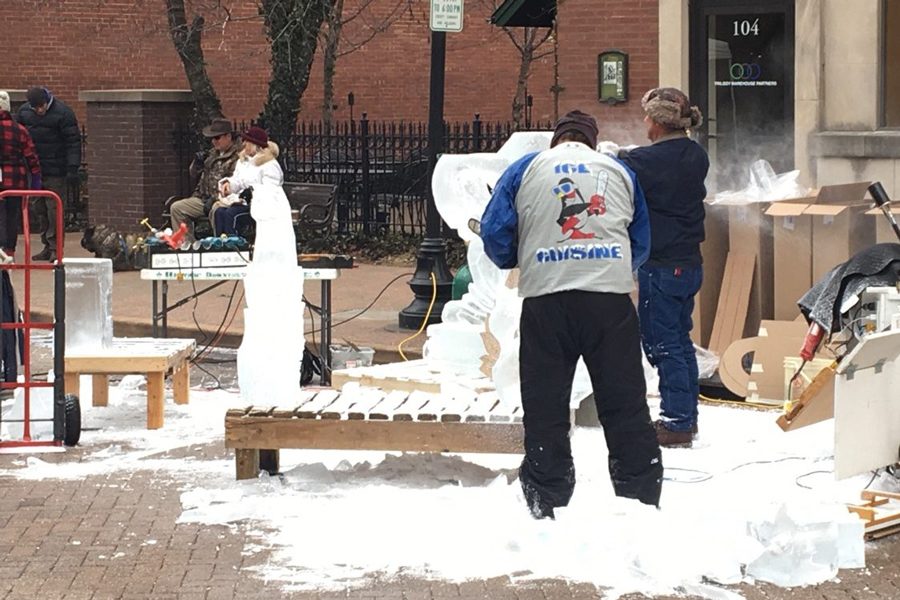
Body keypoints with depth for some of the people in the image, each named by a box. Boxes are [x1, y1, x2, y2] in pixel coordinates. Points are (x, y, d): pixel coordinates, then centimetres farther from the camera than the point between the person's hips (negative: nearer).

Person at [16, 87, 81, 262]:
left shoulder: (62, 113, -11)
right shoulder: (23, 111, 4)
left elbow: (73, 142, -11)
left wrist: (72, 169, -17)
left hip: (56, 172, -5)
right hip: (34, 170, 5)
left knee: (54, 209, -7)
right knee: (39, 209, 8)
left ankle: (55, 248, 0)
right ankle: (48, 247, 16)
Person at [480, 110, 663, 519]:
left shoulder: (526, 168, 11)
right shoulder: (619, 172, 18)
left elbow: (494, 231, 5)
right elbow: (640, 244, 21)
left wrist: (513, 262, 23)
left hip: (546, 297, -1)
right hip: (611, 298, 1)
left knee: (545, 406, 5)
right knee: (625, 402, 7)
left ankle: (546, 505, 7)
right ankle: (642, 496, 10)